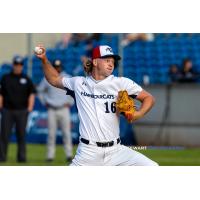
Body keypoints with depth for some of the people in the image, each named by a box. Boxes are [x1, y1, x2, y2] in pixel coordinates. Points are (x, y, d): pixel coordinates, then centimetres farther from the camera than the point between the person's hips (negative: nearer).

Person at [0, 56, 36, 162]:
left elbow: (32, 93, 8)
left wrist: (30, 106, -5)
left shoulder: (26, 79, 9)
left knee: (21, 135, 1)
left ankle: (21, 157, 5)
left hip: (22, 111, 0)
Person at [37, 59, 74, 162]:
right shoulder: (47, 78, 6)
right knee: (51, 133, 0)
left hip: (64, 110, -1)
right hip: (52, 110, 1)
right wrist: (45, 102, 8)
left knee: (66, 132, -7)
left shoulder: (68, 78, 4)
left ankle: (69, 155, -5)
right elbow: (40, 90, 18)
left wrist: (70, 102, 3)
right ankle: (50, 155, 3)